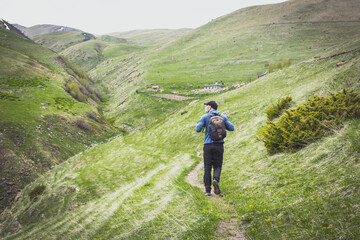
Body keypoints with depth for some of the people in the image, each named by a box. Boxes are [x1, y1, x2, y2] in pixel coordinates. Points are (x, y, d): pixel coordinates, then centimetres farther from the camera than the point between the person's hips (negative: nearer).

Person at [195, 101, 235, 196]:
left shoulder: (205, 117, -1)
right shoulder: (223, 117, 7)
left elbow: (198, 129, -7)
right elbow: (232, 128, 7)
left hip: (208, 145, -1)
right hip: (219, 145, 1)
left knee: (207, 168, 6)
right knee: (217, 166, 10)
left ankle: (207, 190, 3)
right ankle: (216, 180, -20)